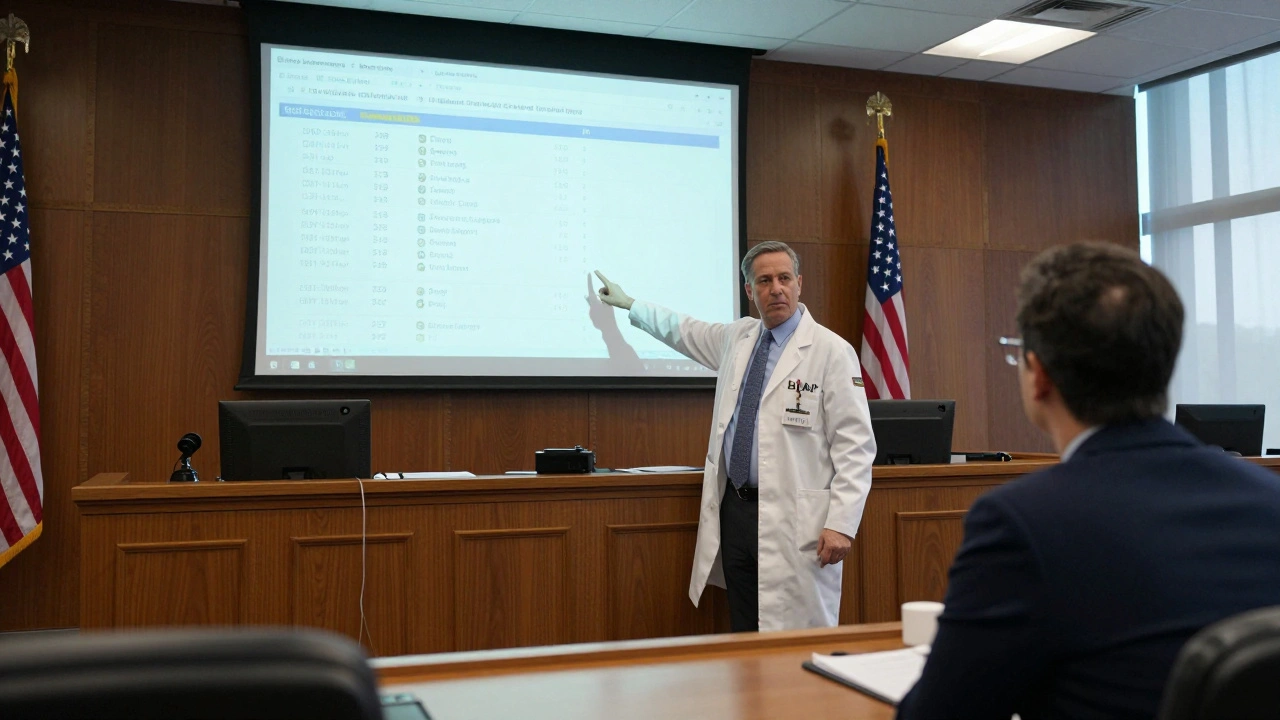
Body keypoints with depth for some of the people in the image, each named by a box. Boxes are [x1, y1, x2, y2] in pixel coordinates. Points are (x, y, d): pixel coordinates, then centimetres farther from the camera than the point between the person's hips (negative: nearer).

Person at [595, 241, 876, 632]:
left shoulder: (831, 351, -7)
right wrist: (627, 303, 41)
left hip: (794, 522, -6)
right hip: (735, 510, 6)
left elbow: (855, 445, -10)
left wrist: (842, 524, -17)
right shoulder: (737, 338, 12)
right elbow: (685, 331, 32)